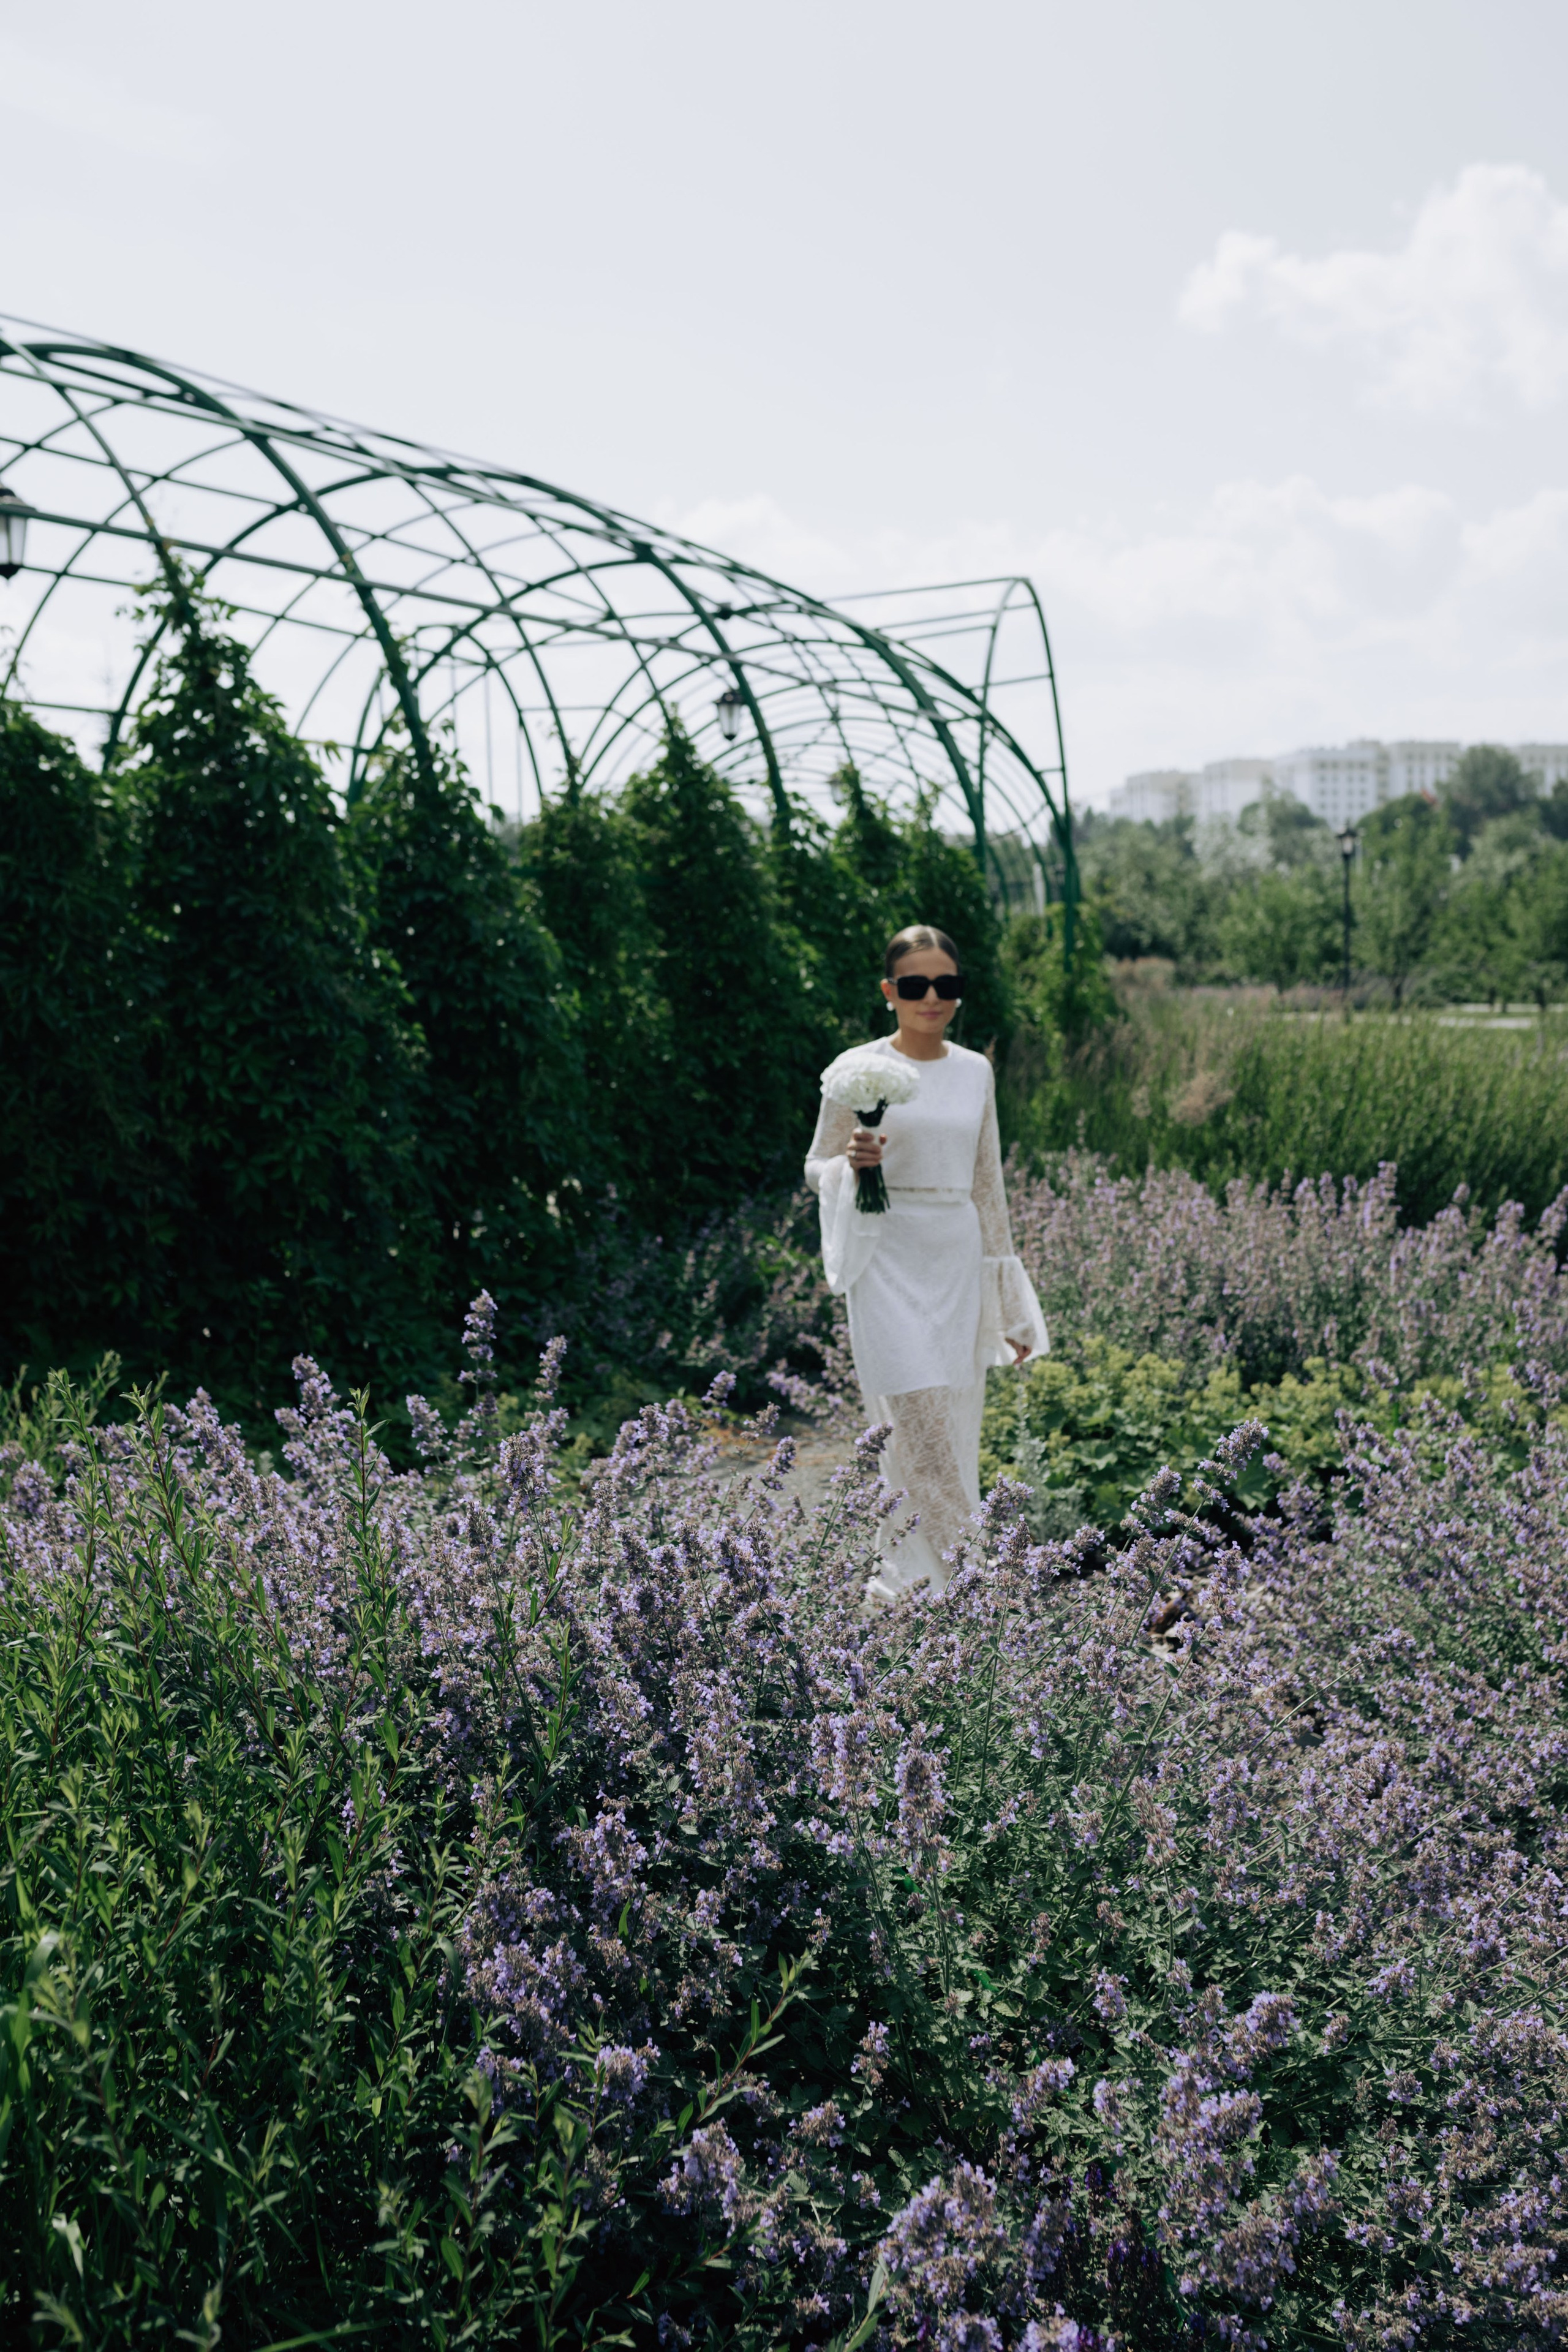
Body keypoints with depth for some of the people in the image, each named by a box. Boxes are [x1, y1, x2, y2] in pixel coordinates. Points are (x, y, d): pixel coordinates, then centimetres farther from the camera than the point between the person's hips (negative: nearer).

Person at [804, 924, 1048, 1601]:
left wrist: (1009, 1300, 16)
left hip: (960, 1262, 4)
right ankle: (910, 1582, -3)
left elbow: (988, 1184, 15)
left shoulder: (975, 1071, 10)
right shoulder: (859, 1069, -2)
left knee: (957, 1437, 6)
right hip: (889, 1260, -4)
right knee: (921, 1432, -13)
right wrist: (853, 1164, -20)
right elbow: (816, 1169, 4)